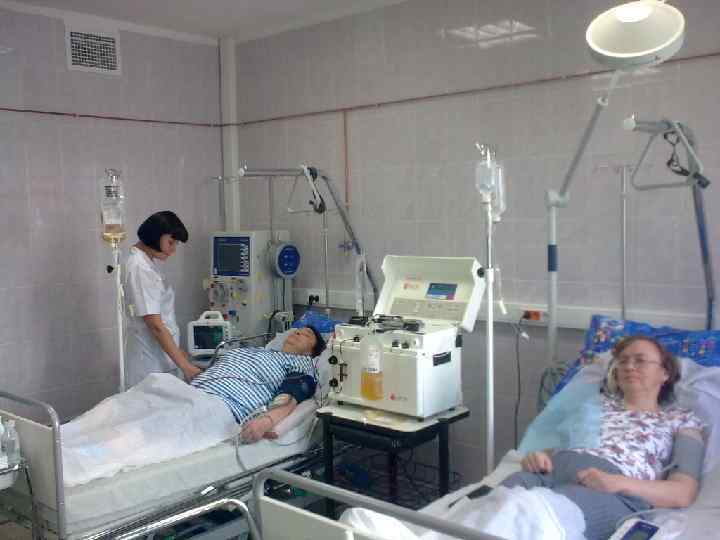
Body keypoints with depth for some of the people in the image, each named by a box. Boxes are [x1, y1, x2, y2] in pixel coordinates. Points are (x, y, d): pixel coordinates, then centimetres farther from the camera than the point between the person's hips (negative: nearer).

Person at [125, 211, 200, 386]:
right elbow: (155, 325, -23)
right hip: (152, 364, -9)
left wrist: (178, 351, 16)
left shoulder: (148, 261, 10)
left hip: (160, 356, 9)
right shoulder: (140, 268, -19)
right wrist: (185, 365, -23)